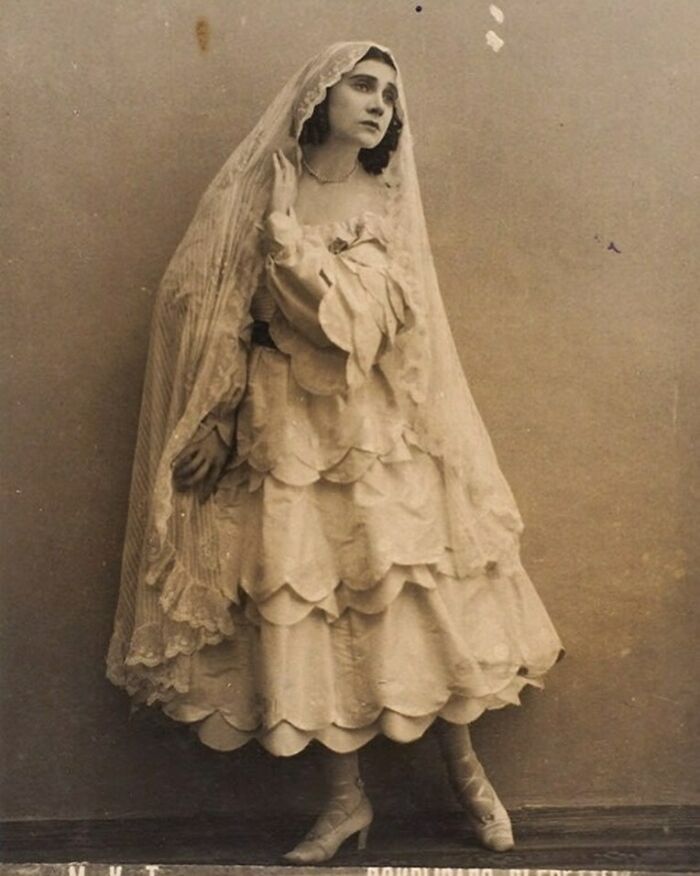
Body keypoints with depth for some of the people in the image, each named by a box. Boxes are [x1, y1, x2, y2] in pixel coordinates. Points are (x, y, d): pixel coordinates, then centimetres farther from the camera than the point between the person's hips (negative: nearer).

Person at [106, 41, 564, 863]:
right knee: (300, 613, 3)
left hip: (375, 433, 1)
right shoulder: (254, 193, 3)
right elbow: (207, 310, -1)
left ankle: (464, 768, 24)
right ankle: (345, 798, 19)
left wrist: (287, 236, -8)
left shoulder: (388, 204, 6)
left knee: (410, 597, 3)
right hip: (283, 432, 0)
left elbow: (372, 317, -7)